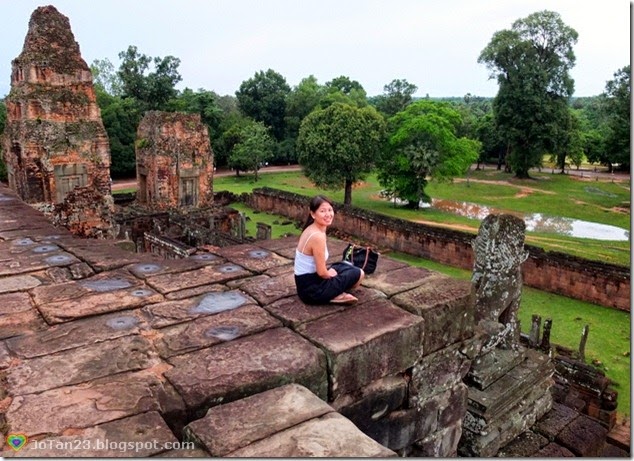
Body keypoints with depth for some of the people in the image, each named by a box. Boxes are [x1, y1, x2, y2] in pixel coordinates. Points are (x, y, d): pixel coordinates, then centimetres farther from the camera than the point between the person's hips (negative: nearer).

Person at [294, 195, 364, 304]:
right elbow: (322, 273, -20)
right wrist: (330, 274, 0)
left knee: (345, 266, 25)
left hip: (305, 283, 9)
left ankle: (335, 293, 8)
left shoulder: (310, 229, 4)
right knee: (358, 274, 0)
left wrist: (329, 271, 9)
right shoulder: (318, 236, -25)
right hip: (312, 289, -9)